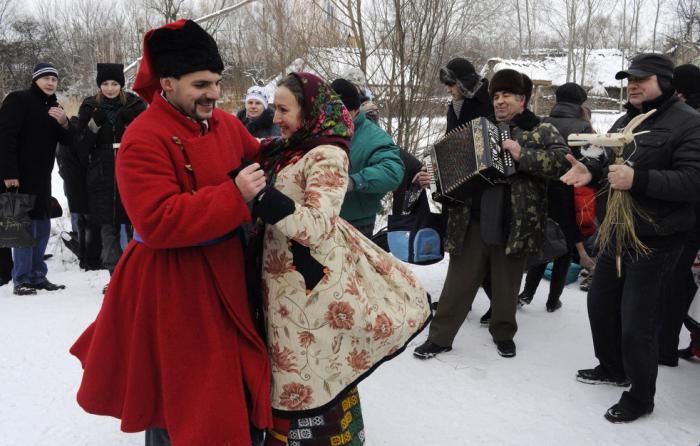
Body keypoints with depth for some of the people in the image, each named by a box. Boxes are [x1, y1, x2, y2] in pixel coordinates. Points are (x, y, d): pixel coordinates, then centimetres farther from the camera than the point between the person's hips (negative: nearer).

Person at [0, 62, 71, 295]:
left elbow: (67, 140, 13)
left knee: (43, 227, 10)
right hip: (19, 177, -8)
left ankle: (37, 276, 19)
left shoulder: (53, 107, 16)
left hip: (42, 178, 8)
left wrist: (63, 123, -9)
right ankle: (21, 280, -1)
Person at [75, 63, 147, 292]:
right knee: (107, 226, 3)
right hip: (102, 176, 2)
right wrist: (94, 124, -11)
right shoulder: (90, 107, 8)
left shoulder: (135, 105, 4)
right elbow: (81, 146, 4)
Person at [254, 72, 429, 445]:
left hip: (308, 278, -8)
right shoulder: (288, 149, 9)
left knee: (313, 367, 4)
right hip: (283, 277, 8)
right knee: (294, 366, 19)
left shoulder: (326, 154, -16)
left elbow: (318, 224, -26)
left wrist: (259, 197, -33)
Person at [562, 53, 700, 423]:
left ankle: (640, 397, 19)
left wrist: (638, 180, -30)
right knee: (600, 303, 20)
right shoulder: (626, 121, 13)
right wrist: (591, 170, -2)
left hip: (654, 243, -8)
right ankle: (612, 368, 42)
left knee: (636, 324, -2)